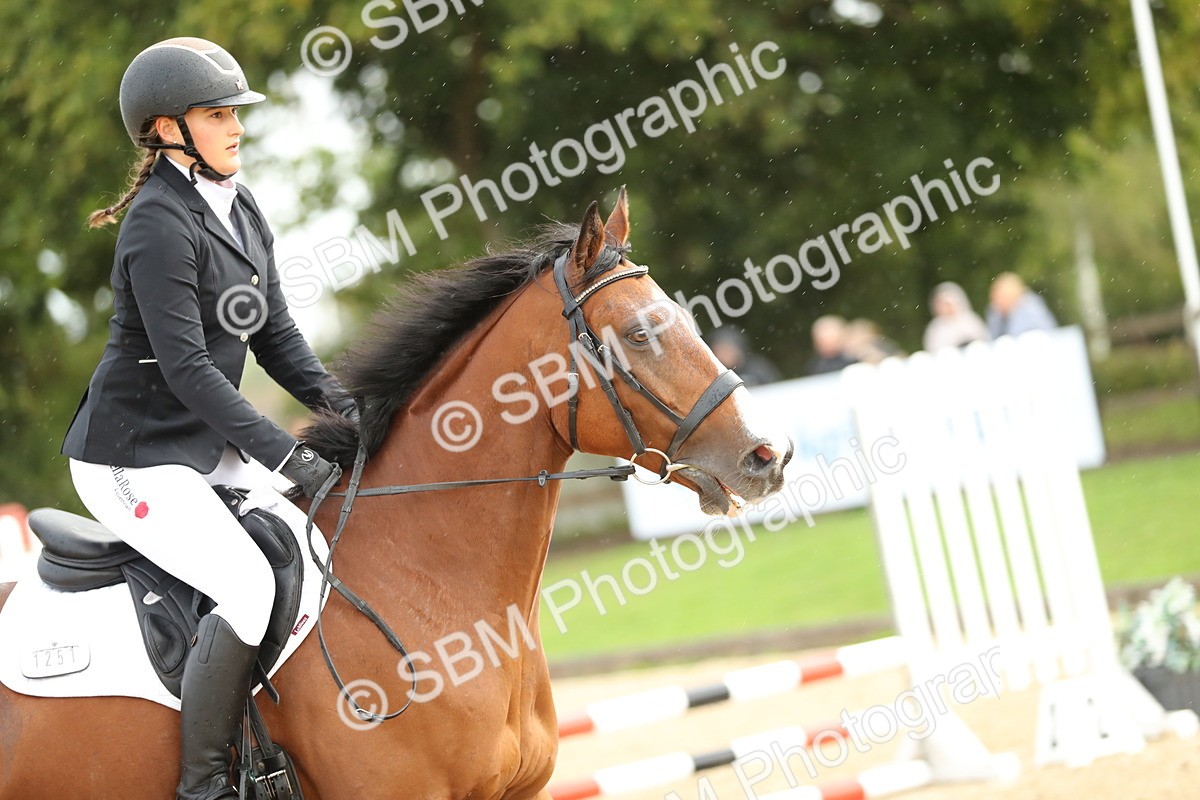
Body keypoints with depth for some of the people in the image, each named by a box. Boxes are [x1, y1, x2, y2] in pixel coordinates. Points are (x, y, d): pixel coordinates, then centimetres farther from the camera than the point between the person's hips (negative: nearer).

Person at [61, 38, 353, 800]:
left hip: (203, 445, 9)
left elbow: (275, 333, 10)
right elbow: (188, 367, -24)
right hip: (132, 459, -9)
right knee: (250, 585, -24)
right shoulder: (161, 224, -19)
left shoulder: (241, 209, 8)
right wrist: (287, 454, -26)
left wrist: (334, 400, -9)